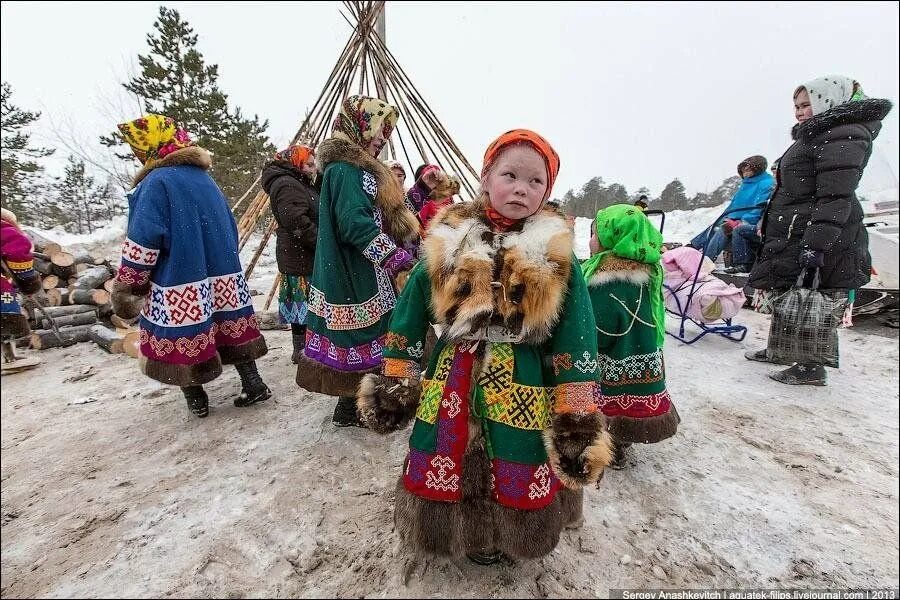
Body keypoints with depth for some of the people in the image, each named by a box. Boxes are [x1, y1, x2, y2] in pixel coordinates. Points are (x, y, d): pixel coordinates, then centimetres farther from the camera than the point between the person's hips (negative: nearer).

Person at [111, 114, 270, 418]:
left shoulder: (157, 181, -9)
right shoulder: (205, 178, 13)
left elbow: (141, 243, -14)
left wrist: (126, 288, -4)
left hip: (179, 282, -6)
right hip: (222, 276, 7)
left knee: (182, 337, 6)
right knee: (232, 328, 11)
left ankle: (196, 398, 17)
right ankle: (253, 384, 14)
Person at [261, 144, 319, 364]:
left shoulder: (300, 184, 20)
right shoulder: (287, 185, -13)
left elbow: (314, 217, 23)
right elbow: (299, 224, -23)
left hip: (307, 255, 10)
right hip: (300, 257, -10)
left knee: (306, 303, 14)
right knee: (303, 303, -3)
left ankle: (303, 348, 24)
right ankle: (301, 350, 7)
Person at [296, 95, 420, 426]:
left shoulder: (356, 167, 19)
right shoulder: (345, 170, -14)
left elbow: (380, 217, 22)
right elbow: (357, 225, -25)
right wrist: (399, 261, -23)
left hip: (361, 274, 10)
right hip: (358, 278, -10)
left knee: (364, 342, 16)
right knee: (364, 342, 0)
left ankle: (354, 406, 30)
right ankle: (350, 410, 16)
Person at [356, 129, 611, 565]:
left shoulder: (556, 254, -6)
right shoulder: (446, 244, -3)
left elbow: (575, 344, -5)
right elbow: (409, 316, 3)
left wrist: (578, 421, -7)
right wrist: (395, 384, 4)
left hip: (524, 389, 0)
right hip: (452, 388, 2)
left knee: (520, 480, 15)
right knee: (452, 474, 15)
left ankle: (510, 534, 49)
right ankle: (472, 535, 48)